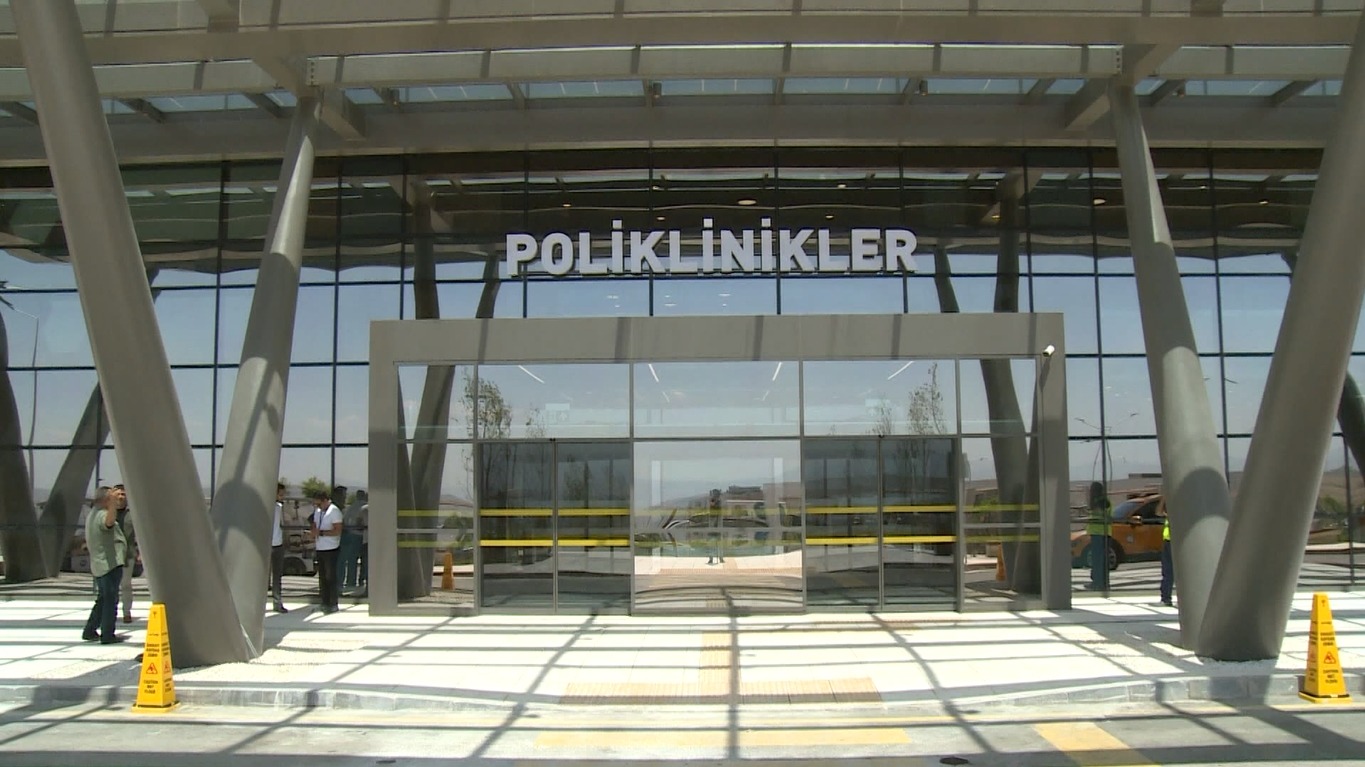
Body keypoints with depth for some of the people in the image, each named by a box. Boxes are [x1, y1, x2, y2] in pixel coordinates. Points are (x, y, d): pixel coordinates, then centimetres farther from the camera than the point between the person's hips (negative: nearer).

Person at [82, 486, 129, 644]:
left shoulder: (92, 515, 17)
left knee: (102, 599, 20)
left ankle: (90, 631, 25)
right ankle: (107, 635, -5)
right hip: (111, 563, -10)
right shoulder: (102, 515, -16)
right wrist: (113, 502, -60)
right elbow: (109, 521, -42)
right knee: (111, 600, -6)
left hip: (98, 564, 10)